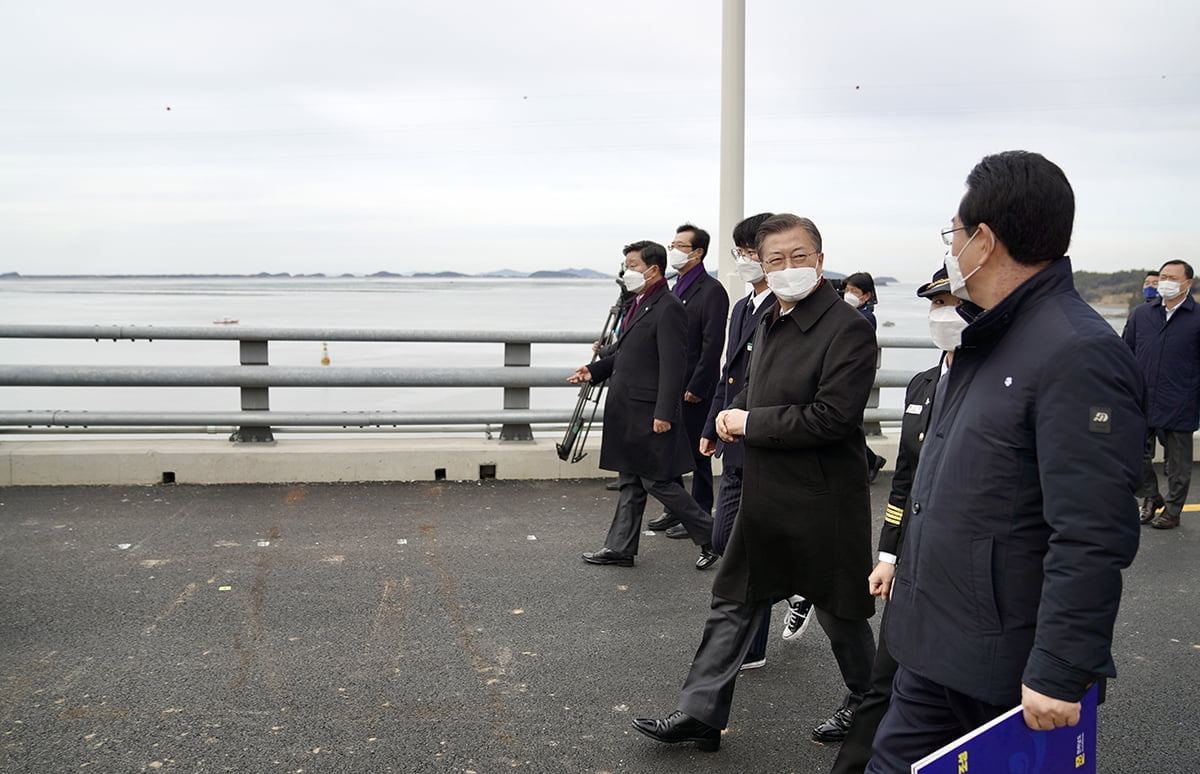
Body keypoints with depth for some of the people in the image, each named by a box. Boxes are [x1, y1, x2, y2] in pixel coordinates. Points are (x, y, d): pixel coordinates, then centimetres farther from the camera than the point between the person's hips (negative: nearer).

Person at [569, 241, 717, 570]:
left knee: (657, 481, -2)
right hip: (627, 412, 10)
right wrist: (595, 370, 9)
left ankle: (711, 537, 10)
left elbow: (672, 366, -21)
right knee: (630, 481, 14)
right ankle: (620, 547, 22)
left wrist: (663, 414, -23)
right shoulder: (638, 305, 14)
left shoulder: (668, 309, -16)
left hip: (648, 414, -10)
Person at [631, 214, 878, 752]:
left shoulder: (847, 330, -18)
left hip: (822, 509, -8)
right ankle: (700, 715, 21)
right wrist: (734, 412, 0)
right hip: (764, 500, 8)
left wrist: (750, 423, -17)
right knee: (732, 605, 12)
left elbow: (832, 418, -26)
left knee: (841, 615, 12)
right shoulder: (770, 324, 9)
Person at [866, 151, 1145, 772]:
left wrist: (1059, 674, -25)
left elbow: (1092, 540, -25)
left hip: (1006, 673, -9)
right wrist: (903, 564, 24)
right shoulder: (986, 340, 13)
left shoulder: (1079, 354, -20)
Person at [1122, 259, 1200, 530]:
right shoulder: (1141, 314, 6)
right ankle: (1150, 498, 32)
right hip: (1141, 403, 3)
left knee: (1177, 464, 9)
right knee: (1137, 456, 10)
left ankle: (1172, 510, 24)